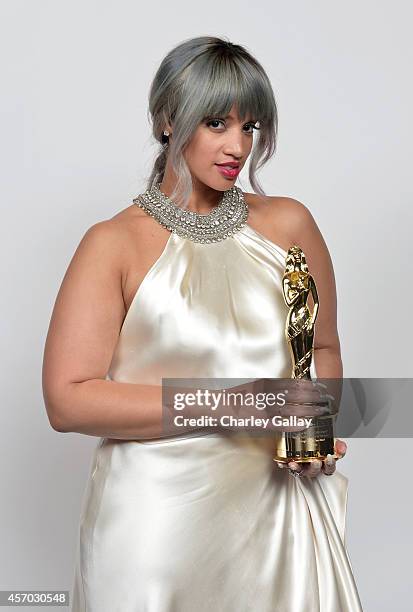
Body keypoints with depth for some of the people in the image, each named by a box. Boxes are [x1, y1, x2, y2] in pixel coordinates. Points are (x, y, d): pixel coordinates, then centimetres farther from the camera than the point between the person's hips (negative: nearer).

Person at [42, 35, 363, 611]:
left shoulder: (288, 223, 4)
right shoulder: (115, 244, -7)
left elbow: (323, 346, 16)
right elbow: (67, 400, -14)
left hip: (279, 511, 4)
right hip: (160, 518, -3)